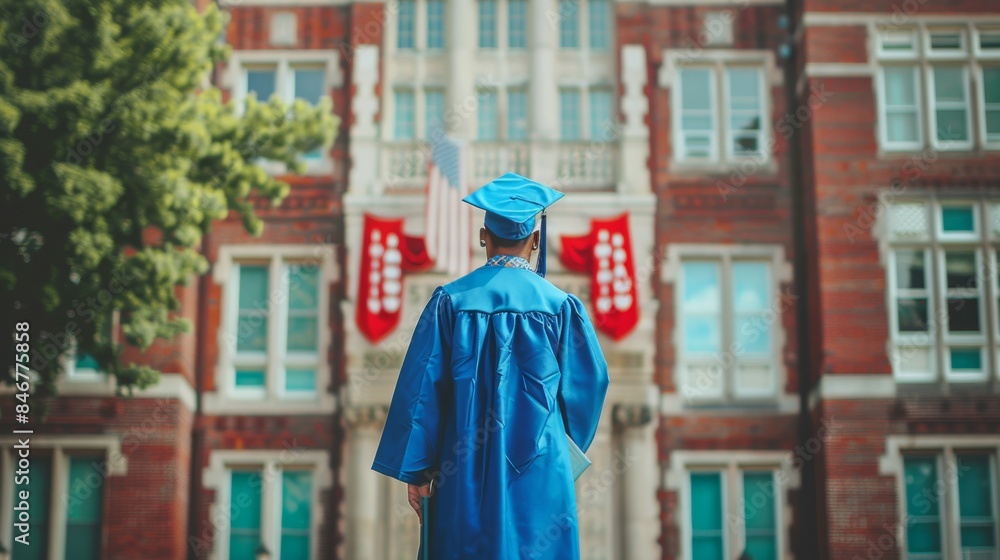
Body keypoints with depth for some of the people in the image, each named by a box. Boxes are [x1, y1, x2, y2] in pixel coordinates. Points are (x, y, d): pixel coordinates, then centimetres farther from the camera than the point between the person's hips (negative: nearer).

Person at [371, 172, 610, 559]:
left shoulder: (451, 300, -4)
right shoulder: (560, 306, -3)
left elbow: (422, 386, -4)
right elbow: (589, 383, 4)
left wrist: (416, 469, 2)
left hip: (466, 468, 1)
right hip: (538, 472, 0)